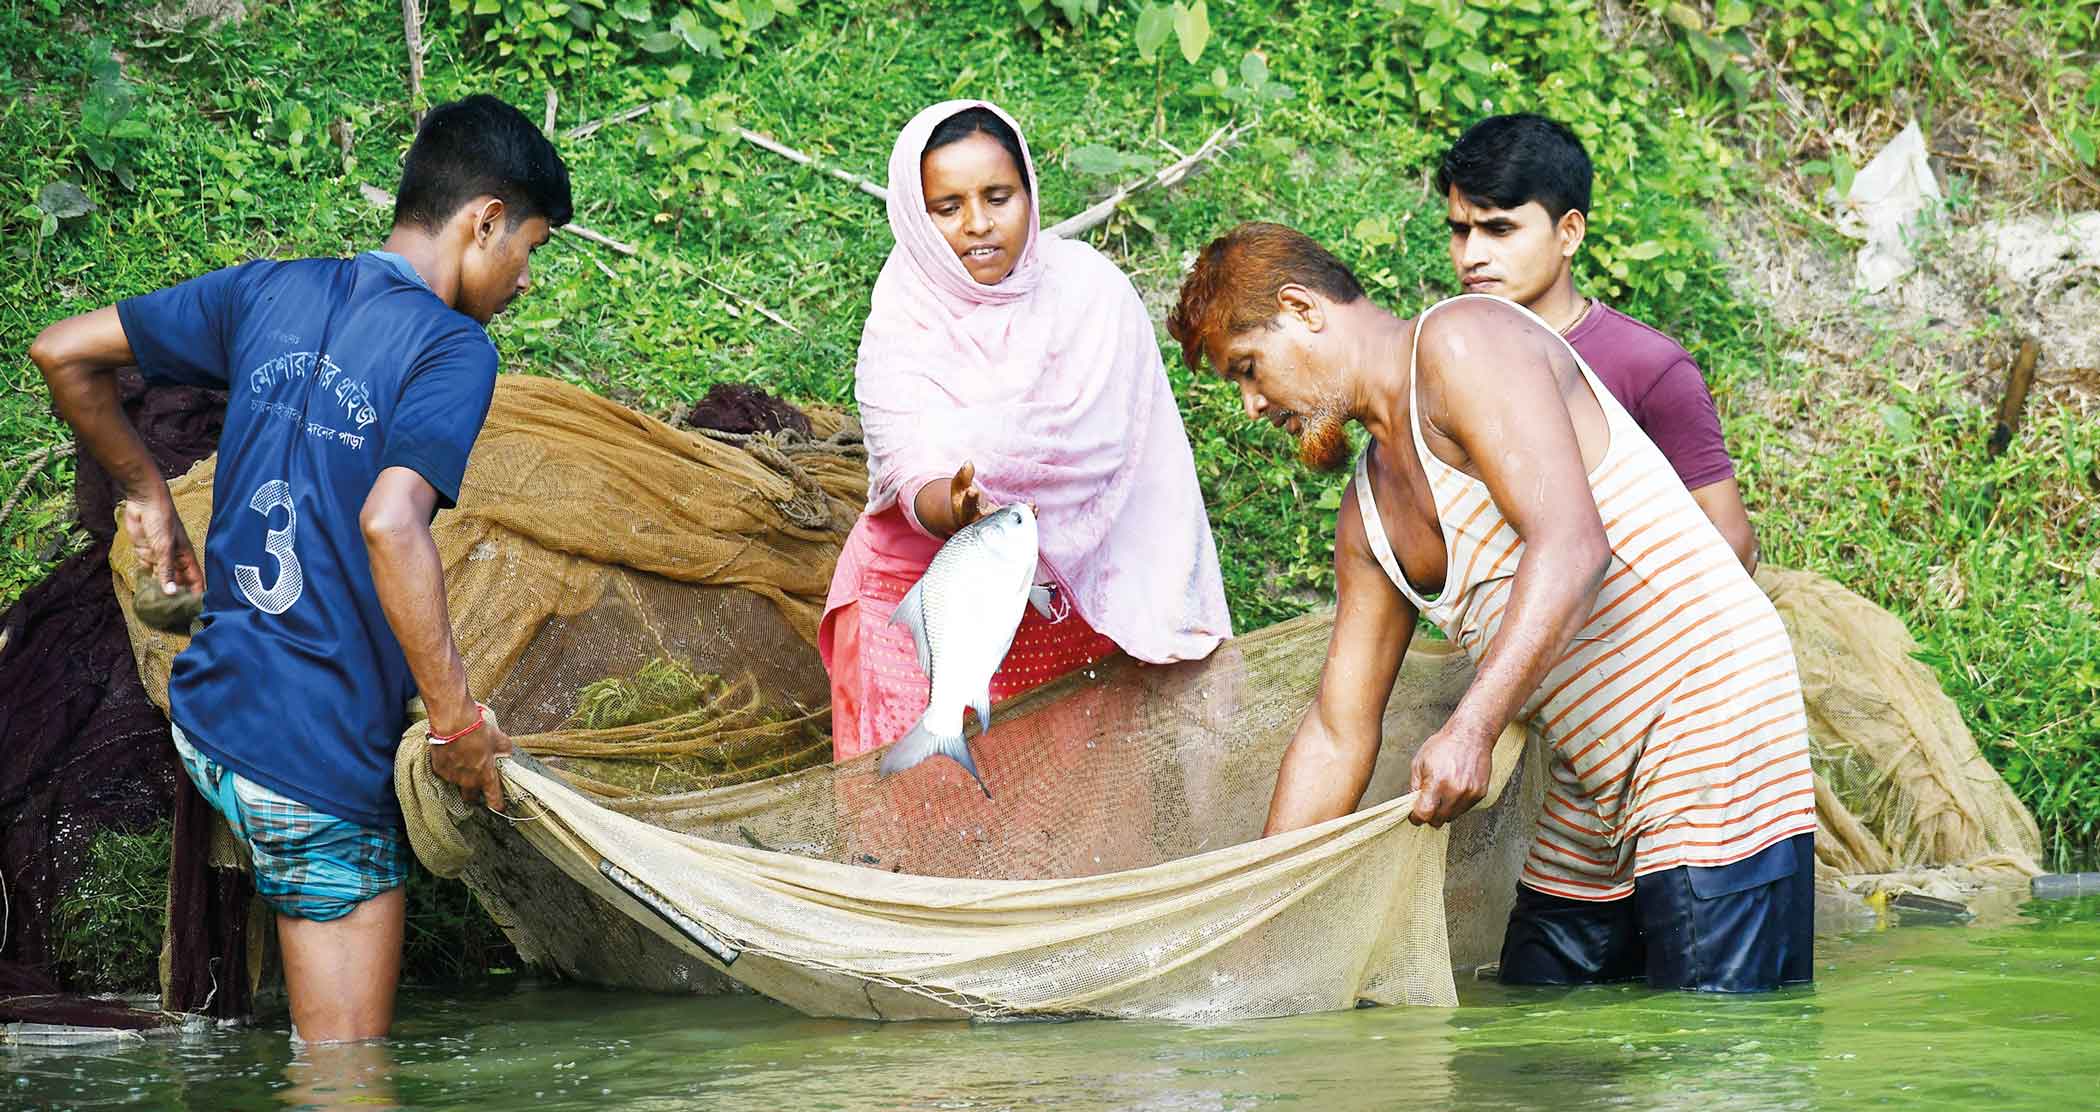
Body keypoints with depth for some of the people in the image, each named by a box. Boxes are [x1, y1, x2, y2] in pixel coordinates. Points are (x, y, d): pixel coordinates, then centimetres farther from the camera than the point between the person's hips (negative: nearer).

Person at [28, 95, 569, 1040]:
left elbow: (63, 353, 12)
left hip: (210, 714, 7)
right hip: (319, 756, -7)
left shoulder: (270, 292, 8)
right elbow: (390, 525, -27)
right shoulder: (452, 348, -12)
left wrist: (144, 492, 25)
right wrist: (459, 721, -20)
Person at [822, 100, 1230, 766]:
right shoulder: (899, 335, -15)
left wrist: (1164, 610, -5)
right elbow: (916, 486, -27)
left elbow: (1149, 467, -5)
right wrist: (959, 507, -50)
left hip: (1073, 588, 2)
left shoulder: (1092, 292, -9)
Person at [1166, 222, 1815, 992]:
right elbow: (1337, 734, 20)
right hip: (1589, 810, 9)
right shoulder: (1370, 514, 17)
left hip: (1716, 723, -9)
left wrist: (1470, 729, -30)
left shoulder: (1463, 341, -8)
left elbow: (1571, 545, -22)